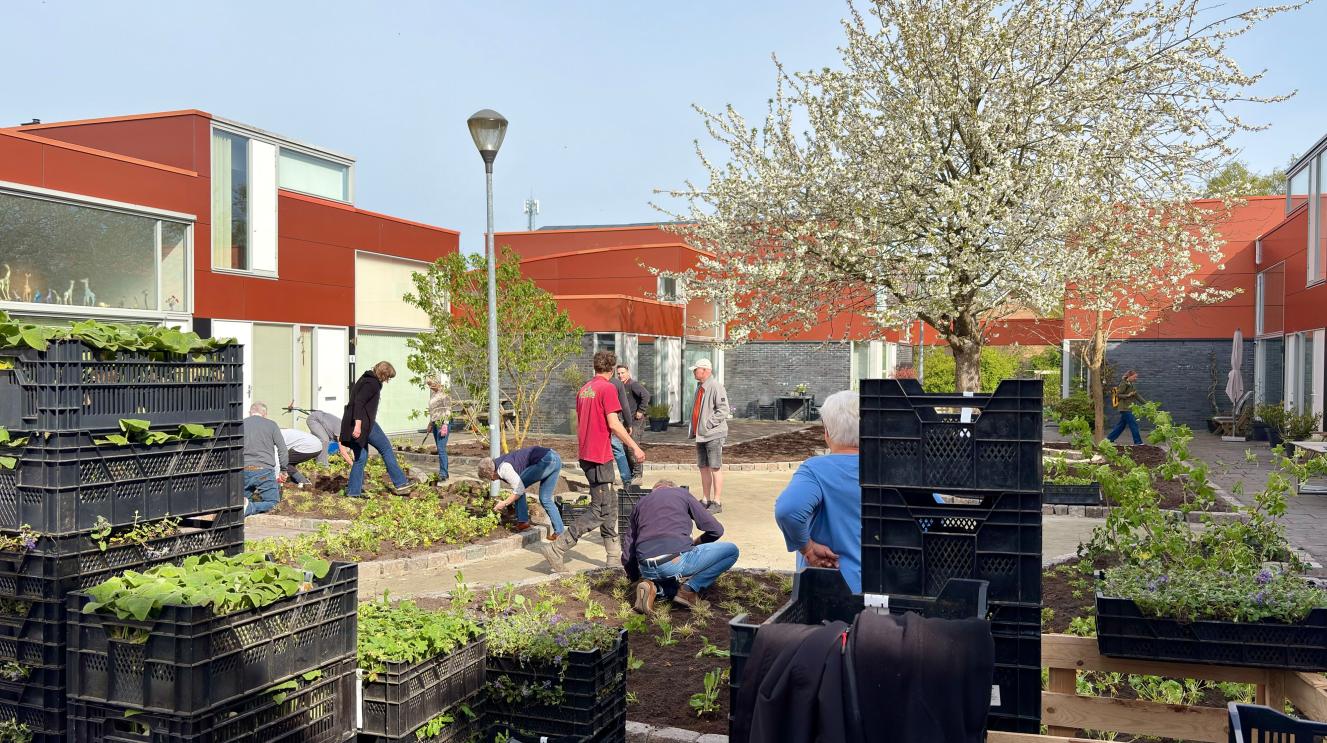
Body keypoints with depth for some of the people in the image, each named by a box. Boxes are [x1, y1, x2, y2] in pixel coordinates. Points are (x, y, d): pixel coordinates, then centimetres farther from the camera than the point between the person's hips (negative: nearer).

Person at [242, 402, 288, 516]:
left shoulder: (240, 425, 10)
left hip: (244, 470, 3)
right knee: (272, 502, 8)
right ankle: (248, 508, -22)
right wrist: (284, 470, 9)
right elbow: (282, 449, 0)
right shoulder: (271, 425, 3)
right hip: (265, 470, -3)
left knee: (244, 498, 22)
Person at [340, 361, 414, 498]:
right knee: (386, 449, 0)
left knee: (361, 457, 11)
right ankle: (400, 483, 3)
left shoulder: (365, 380, 19)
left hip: (356, 424, 10)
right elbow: (359, 402, -23)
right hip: (363, 423, -10)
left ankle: (353, 491, 9)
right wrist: (358, 424, -29)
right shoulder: (372, 383, -12)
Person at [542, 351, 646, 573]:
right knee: (600, 511, -5)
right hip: (600, 457, -9)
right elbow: (614, 424, -17)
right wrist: (635, 447, -10)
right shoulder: (607, 388, -12)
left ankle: (614, 555, 21)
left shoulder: (584, 389, 13)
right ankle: (557, 548, -9)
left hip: (586, 454, 9)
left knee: (610, 504, 17)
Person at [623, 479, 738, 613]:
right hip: (676, 561, -5)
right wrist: (694, 544, 32)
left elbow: (627, 554, 24)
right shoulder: (682, 493, 17)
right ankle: (689, 589, 2)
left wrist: (636, 579, 40)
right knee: (731, 550, 12)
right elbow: (716, 529, 12)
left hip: (647, 570, 5)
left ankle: (652, 586, 4)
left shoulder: (640, 504, 26)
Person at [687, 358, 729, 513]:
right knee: (703, 468, 12)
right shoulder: (700, 388, 17)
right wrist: (693, 430, 15)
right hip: (700, 435, 9)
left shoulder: (716, 387, -12)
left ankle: (717, 503, -1)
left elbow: (723, 410, -18)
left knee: (715, 468, -5)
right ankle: (706, 501, 20)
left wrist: (708, 424, -19)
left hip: (713, 435, -9)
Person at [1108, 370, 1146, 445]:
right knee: (1133, 424, -8)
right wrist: (1128, 395, -23)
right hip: (1124, 408, -9)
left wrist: (1146, 403, 11)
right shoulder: (1124, 384, -12)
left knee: (1121, 425, 11)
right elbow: (1118, 395, -15)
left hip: (1128, 408, 9)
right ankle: (1138, 442, -4)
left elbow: (1137, 396, 16)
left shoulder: (1131, 384, 16)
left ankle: (1109, 439, 16)